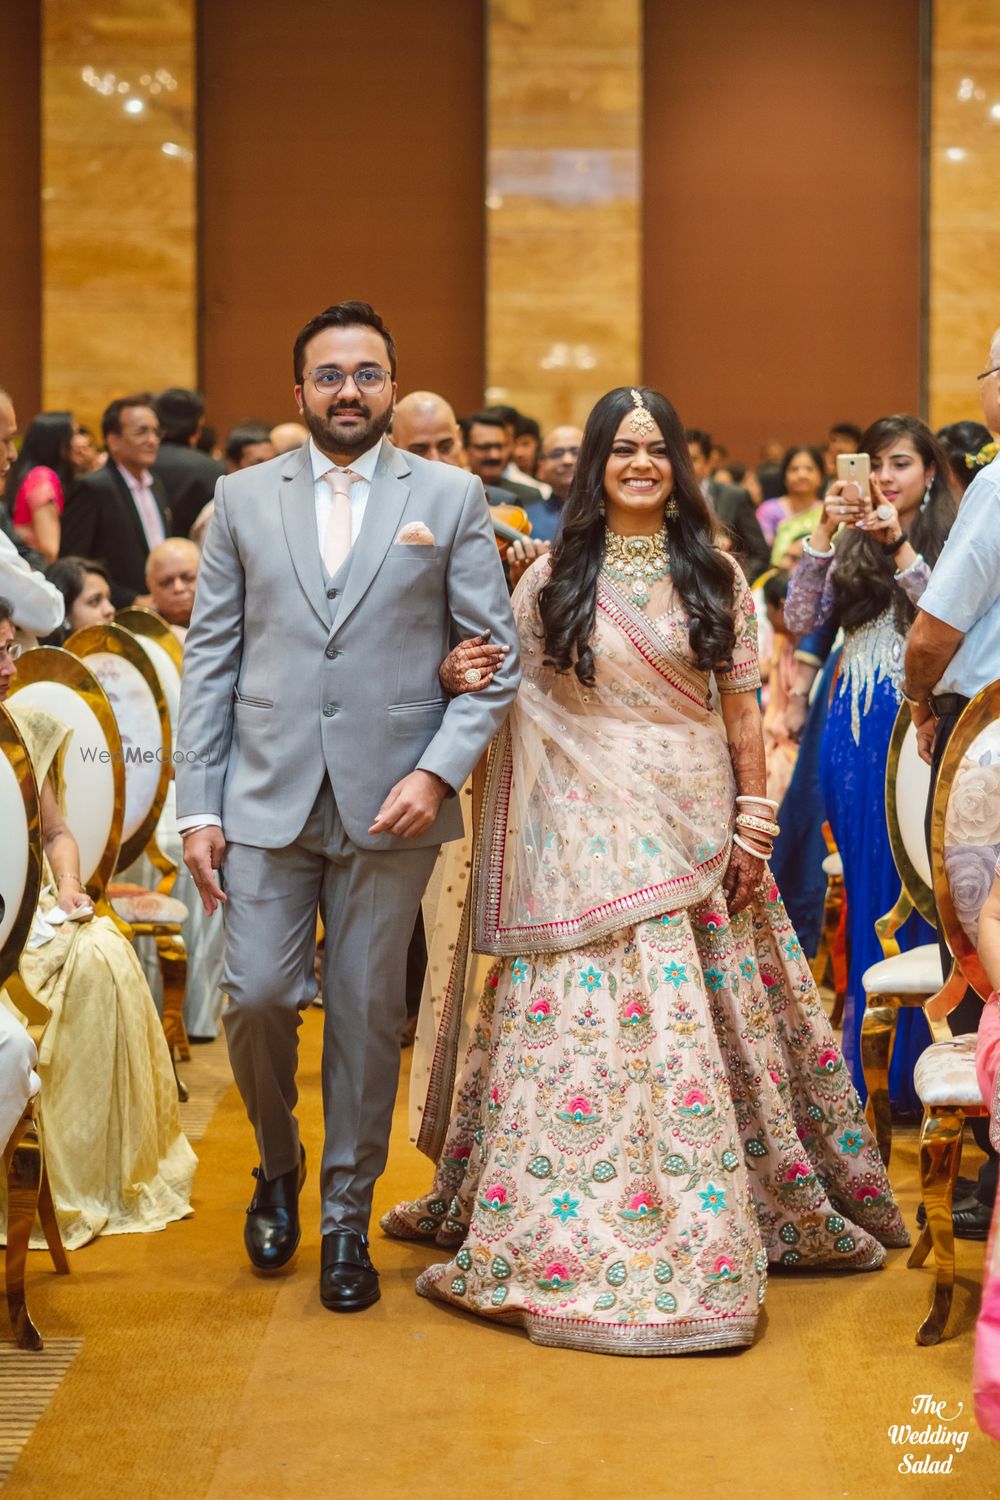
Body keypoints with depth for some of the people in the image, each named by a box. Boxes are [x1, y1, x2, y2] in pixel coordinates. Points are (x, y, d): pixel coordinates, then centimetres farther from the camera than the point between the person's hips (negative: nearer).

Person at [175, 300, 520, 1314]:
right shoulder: (243, 499, 8)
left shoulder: (450, 498, 4)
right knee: (256, 1000, -3)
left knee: (367, 1014, 5)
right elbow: (210, 659, 7)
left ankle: (346, 1219, 21)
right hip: (267, 800, 1)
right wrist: (199, 807, 0)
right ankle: (277, 1165, 26)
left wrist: (438, 772, -11)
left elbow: (496, 656, 2)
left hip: (391, 805, -1)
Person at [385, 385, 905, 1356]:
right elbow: (517, 703, 2)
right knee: (580, 1022, -2)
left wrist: (752, 816, 1)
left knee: (697, 1023, 6)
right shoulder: (551, 578, 2)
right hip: (588, 830, -1)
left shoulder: (714, 574, 5)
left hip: (695, 824, 1)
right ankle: (568, 1233, 8)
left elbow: (740, 705, 6)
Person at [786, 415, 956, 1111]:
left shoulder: (950, 540, -2)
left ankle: (914, 1066, 11)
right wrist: (823, 535, -10)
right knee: (866, 891, 11)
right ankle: (866, 1060, 22)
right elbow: (801, 620, 0)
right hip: (855, 731, 4)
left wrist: (900, 549, -20)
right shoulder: (851, 543, 10)